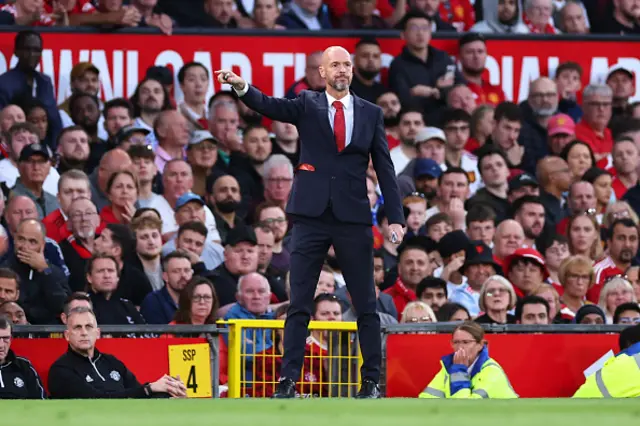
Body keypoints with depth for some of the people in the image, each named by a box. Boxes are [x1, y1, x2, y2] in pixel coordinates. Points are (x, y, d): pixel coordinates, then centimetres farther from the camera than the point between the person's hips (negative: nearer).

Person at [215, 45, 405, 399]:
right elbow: (270, 106, -12)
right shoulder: (308, 106, 5)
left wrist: (395, 218, -1)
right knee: (298, 305, -1)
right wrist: (242, 87, -33)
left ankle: (371, 381, 11)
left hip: (353, 219, 1)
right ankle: (288, 380, -1)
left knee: (366, 305, 4)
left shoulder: (370, 114, 8)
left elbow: (384, 168, 7)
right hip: (311, 217, -1)